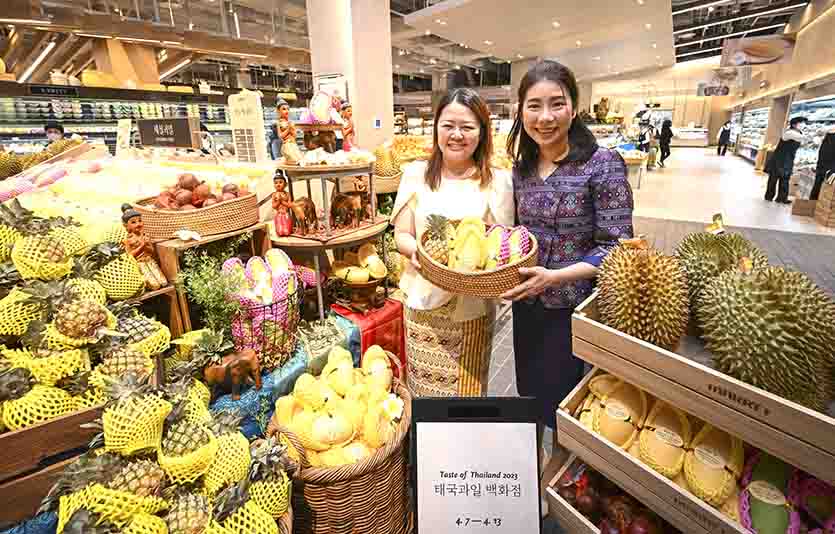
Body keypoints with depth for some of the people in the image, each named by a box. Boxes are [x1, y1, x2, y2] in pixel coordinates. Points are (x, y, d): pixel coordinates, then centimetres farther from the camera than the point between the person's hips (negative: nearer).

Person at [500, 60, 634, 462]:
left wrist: (555, 276, -26)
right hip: (527, 305, 6)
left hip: (576, 308, -5)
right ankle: (538, 466, 50)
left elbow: (615, 246, -16)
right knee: (533, 397, 23)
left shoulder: (603, 164, -14)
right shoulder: (522, 166, 3)